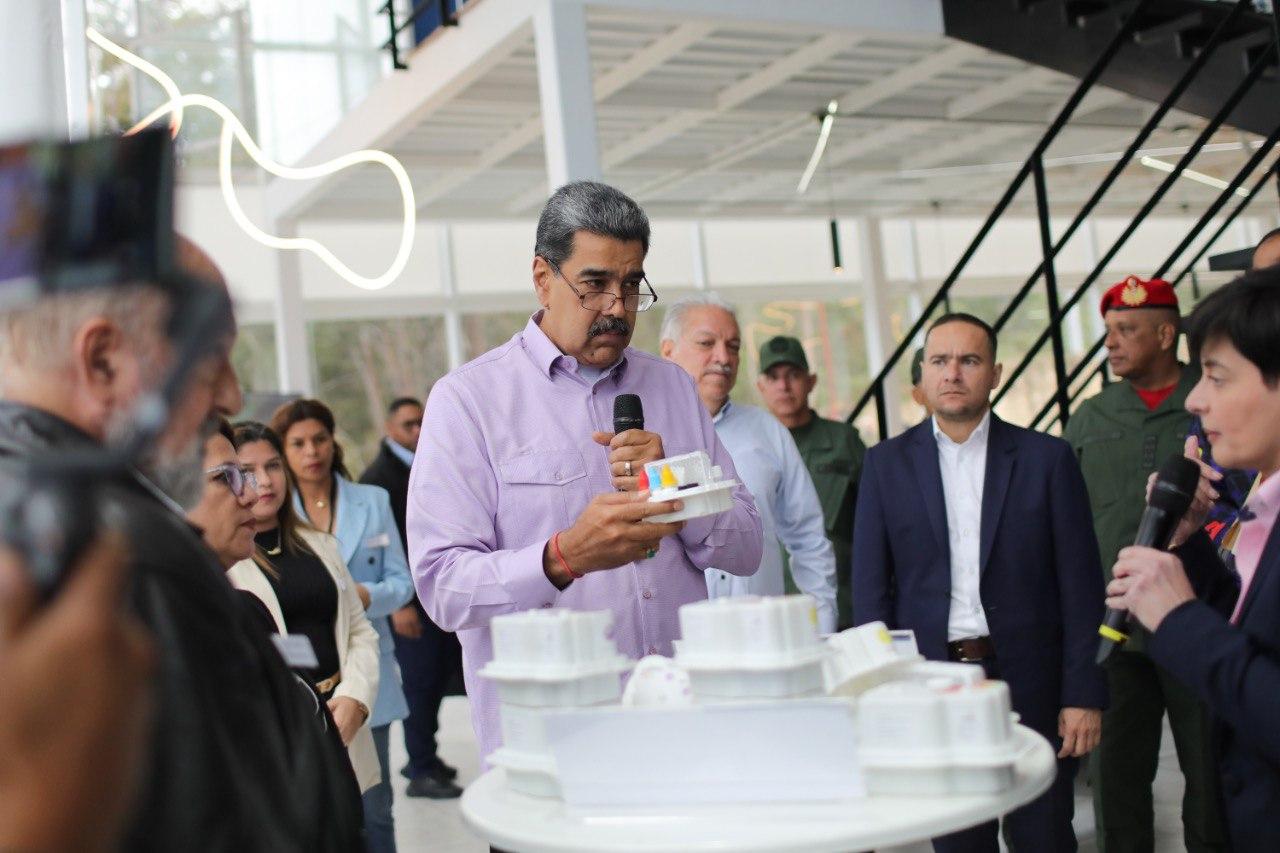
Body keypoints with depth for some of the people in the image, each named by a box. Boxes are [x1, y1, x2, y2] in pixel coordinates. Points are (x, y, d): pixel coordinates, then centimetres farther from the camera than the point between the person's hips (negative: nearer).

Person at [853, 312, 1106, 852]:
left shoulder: (1047, 459, 1)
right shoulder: (886, 464, 3)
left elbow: (1079, 586, 0)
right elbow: (871, 587, 3)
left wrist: (1084, 695, -5)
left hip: (1030, 685, -1)